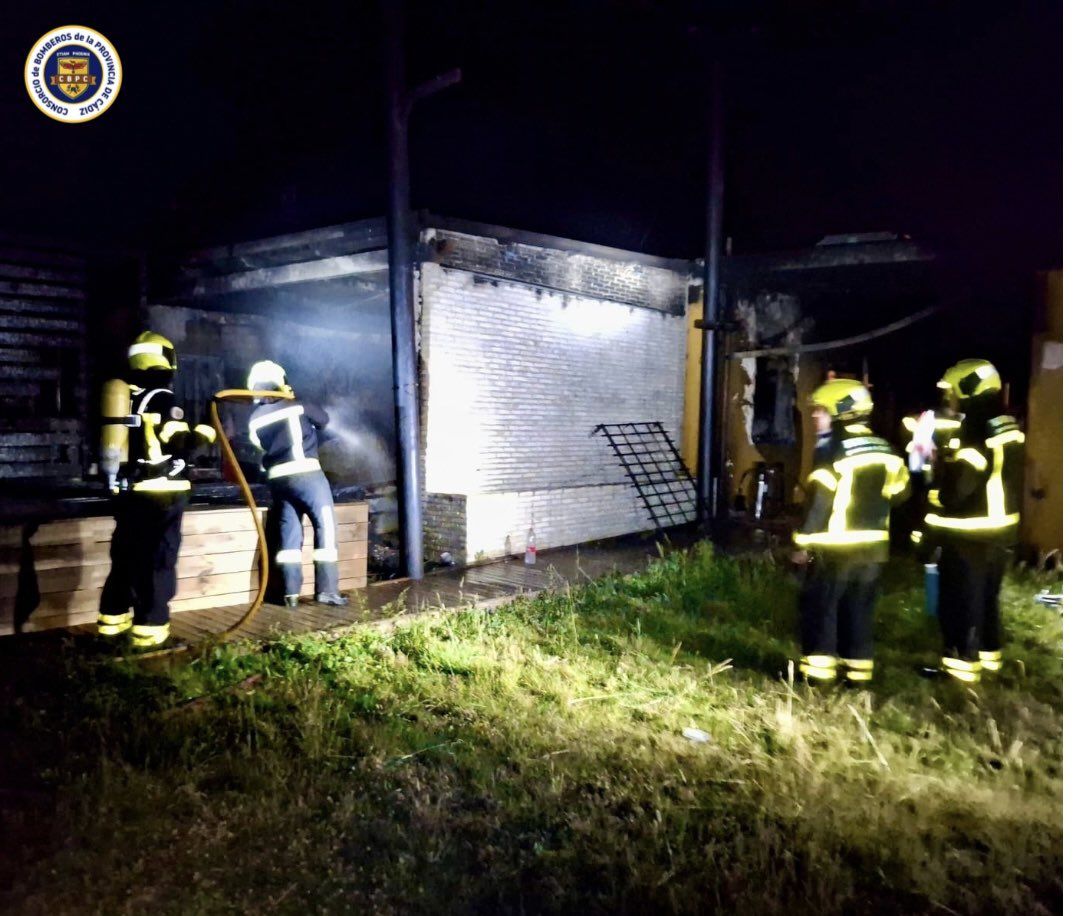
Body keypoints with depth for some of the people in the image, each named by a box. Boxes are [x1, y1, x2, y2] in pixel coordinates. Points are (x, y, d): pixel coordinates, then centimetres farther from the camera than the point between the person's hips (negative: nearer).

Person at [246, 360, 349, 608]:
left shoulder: (255, 419, 11)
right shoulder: (297, 407, -2)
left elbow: (260, 446, 15)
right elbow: (323, 420, 12)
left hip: (277, 479, 6)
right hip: (307, 473, -6)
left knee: (289, 533, 9)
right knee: (325, 527, -1)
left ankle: (291, 592, 8)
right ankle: (326, 590, -3)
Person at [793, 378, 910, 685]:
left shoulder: (832, 451, -14)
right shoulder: (885, 451, 8)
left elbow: (819, 501, -17)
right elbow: (898, 494, 14)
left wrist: (805, 541, -12)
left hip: (835, 546, -7)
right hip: (873, 545, 7)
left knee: (820, 605, 3)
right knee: (859, 608, 14)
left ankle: (818, 669, 5)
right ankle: (858, 669, 18)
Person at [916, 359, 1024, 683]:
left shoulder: (973, 433, -22)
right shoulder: (1007, 427, 8)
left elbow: (955, 492, -23)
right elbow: (1001, 484, 14)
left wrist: (932, 530, -13)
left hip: (968, 535, -9)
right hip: (999, 530, 9)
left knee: (960, 602, 1)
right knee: (985, 598, 20)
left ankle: (962, 666, 9)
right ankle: (988, 657, 32)